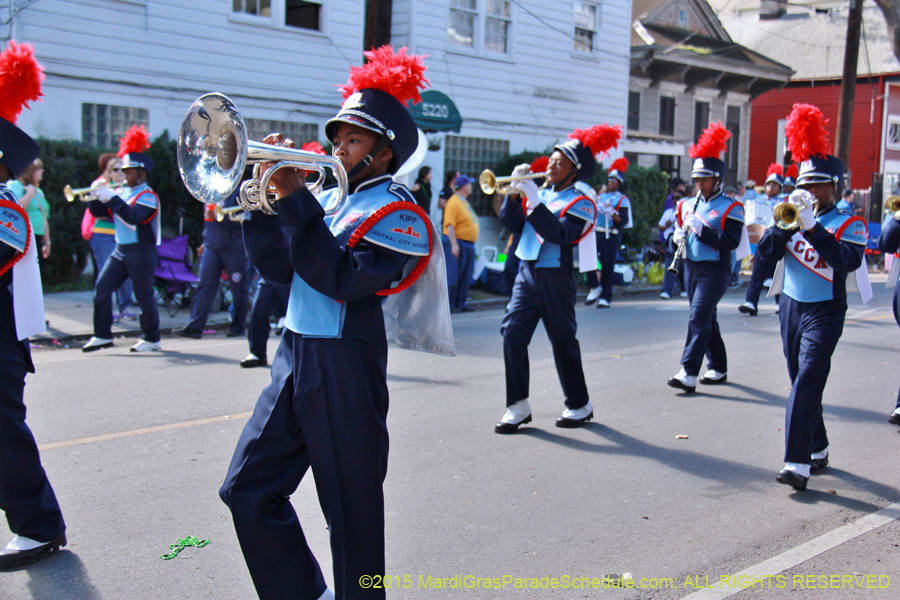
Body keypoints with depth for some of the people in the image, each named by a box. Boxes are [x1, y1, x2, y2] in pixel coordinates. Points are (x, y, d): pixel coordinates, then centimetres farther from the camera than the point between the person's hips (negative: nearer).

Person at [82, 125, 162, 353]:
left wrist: (111, 198, -26)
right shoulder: (125, 194, 14)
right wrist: (95, 197, -4)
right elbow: (99, 212, 14)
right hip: (121, 250, 8)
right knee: (102, 288, 2)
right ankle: (103, 335, 8)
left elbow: (133, 216, -26)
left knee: (144, 295, -1)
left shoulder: (148, 196, -9)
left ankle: (152, 339, 10)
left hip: (141, 253, -8)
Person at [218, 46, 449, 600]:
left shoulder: (396, 211, -7)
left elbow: (341, 278, -21)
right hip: (295, 354, 8)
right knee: (248, 489, 12)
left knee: (352, 511, 2)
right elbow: (278, 267, 11)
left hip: (345, 371, -8)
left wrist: (296, 201, -21)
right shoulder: (328, 199, 15)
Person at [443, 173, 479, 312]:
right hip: (457, 244, -10)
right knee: (453, 276, -8)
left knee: (465, 277, 10)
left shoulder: (464, 202, 19)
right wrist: (454, 244, -25)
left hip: (468, 245, 10)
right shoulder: (454, 202, -12)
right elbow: (449, 225, -19)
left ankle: (460, 304, 16)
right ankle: (449, 304, -4)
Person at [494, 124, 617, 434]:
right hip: (527, 272, 6)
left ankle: (579, 406, 20)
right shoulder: (539, 194, 12)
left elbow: (559, 234, -21)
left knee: (563, 341, 3)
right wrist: (515, 192, -6)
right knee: (512, 334, -4)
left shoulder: (580, 203, -6)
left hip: (555, 278, -5)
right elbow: (510, 223, 7)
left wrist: (535, 202, -22)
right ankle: (518, 405, 4)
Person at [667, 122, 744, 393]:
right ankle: (718, 368, 26)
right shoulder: (688, 205, 12)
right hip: (692, 267, 7)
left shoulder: (730, 208, -8)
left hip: (715, 270, -7)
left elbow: (731, 243, -16)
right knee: (706, 320, 13)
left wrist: (702, 229, -24)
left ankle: (689, 374, -17)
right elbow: (681, 230, 21)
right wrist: (679, 236, -2)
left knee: (699, 318, -14)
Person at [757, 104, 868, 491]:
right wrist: (786, 222, -16)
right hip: (791, 307, 6)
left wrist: (811, 227, -28)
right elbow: (766, 252, -1)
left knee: (807, 382, -16)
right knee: (801, 382, 13)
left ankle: (797, 463, -18)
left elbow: (848, 261, -23)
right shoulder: (795, 215, 8)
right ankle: (817, 450, 29)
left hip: (824, 312, -5)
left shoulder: (849, 223, -5)